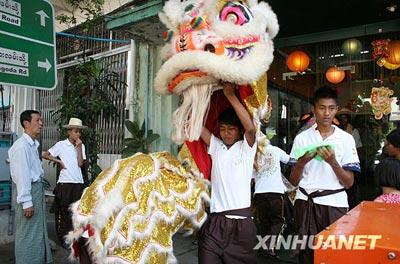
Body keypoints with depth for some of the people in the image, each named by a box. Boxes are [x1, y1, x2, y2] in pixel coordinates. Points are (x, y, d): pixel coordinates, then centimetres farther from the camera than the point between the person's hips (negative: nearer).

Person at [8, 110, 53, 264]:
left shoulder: (33, 144, 12)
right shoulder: (21, 146, -18)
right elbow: (21, 176, -21)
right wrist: (26, 202, -21)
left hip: (37, 188, 10)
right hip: (29, 190, -10)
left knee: (38, 230, 21)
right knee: (27, 232, 1)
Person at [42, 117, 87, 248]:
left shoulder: (81, 146, 8)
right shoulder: (61, 144, -2)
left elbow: (80, 163, -2)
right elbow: (45, 154, -2)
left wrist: (79, 147, -7)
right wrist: (59, 161, -6)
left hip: (78, 182, 3)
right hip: (65, 182, -3)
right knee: (65, 210, 3)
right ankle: (64, 238, 15)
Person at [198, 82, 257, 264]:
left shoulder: (246, 148, 2)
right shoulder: (216, 147, 11)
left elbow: (250, 128, -17)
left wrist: (230, 95, -14)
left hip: (240, 222, -2)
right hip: (214, 221, 3)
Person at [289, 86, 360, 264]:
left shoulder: (346, 139, 1)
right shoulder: (302, 138, 3)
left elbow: (349, 183, -1)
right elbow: (293, 181, 3)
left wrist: (333, 162, -18)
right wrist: (301, 162, -17)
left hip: (334, 203, 0)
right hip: (305, 202, 1)